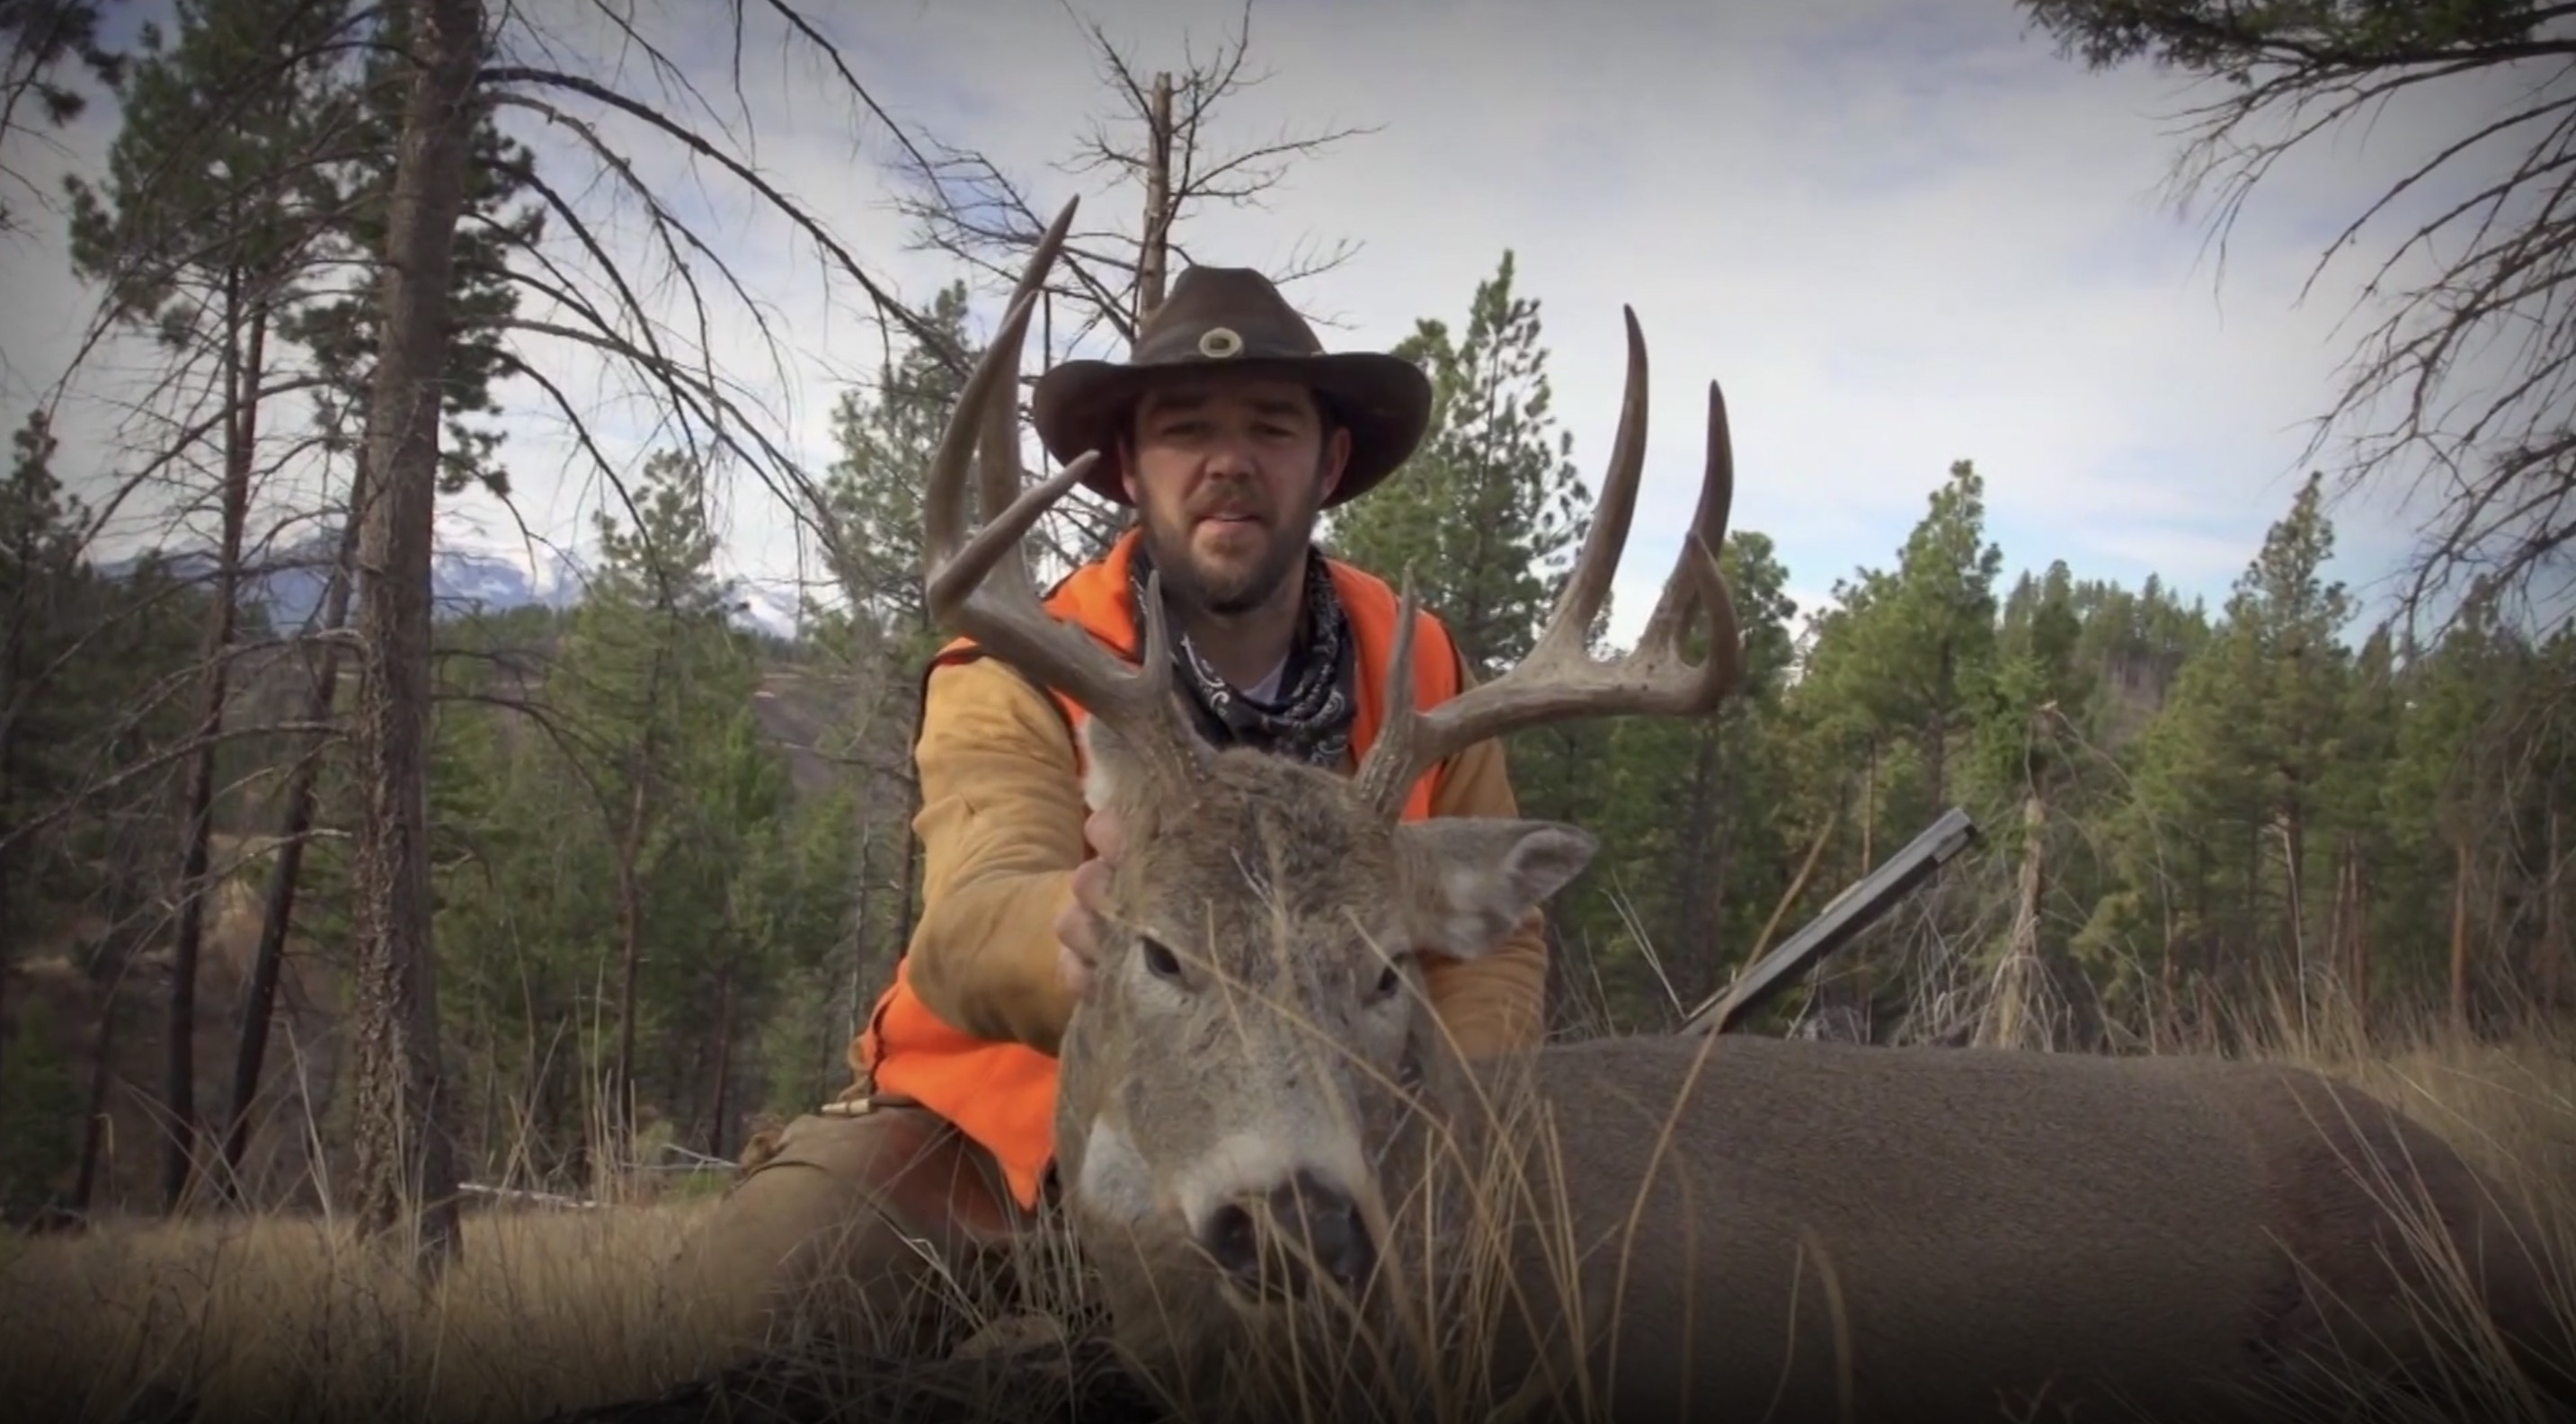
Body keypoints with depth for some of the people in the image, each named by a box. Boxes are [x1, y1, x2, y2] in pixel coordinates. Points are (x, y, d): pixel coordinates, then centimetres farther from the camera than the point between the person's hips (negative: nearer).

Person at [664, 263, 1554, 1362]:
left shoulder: (1418, 677, -6)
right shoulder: (1018, 677, -17)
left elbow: (1493, 942, 0)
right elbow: (977, 929, -35)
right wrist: (1088, 930, -60)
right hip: (1005, 1135, -3)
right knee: (778, 1262, -27)